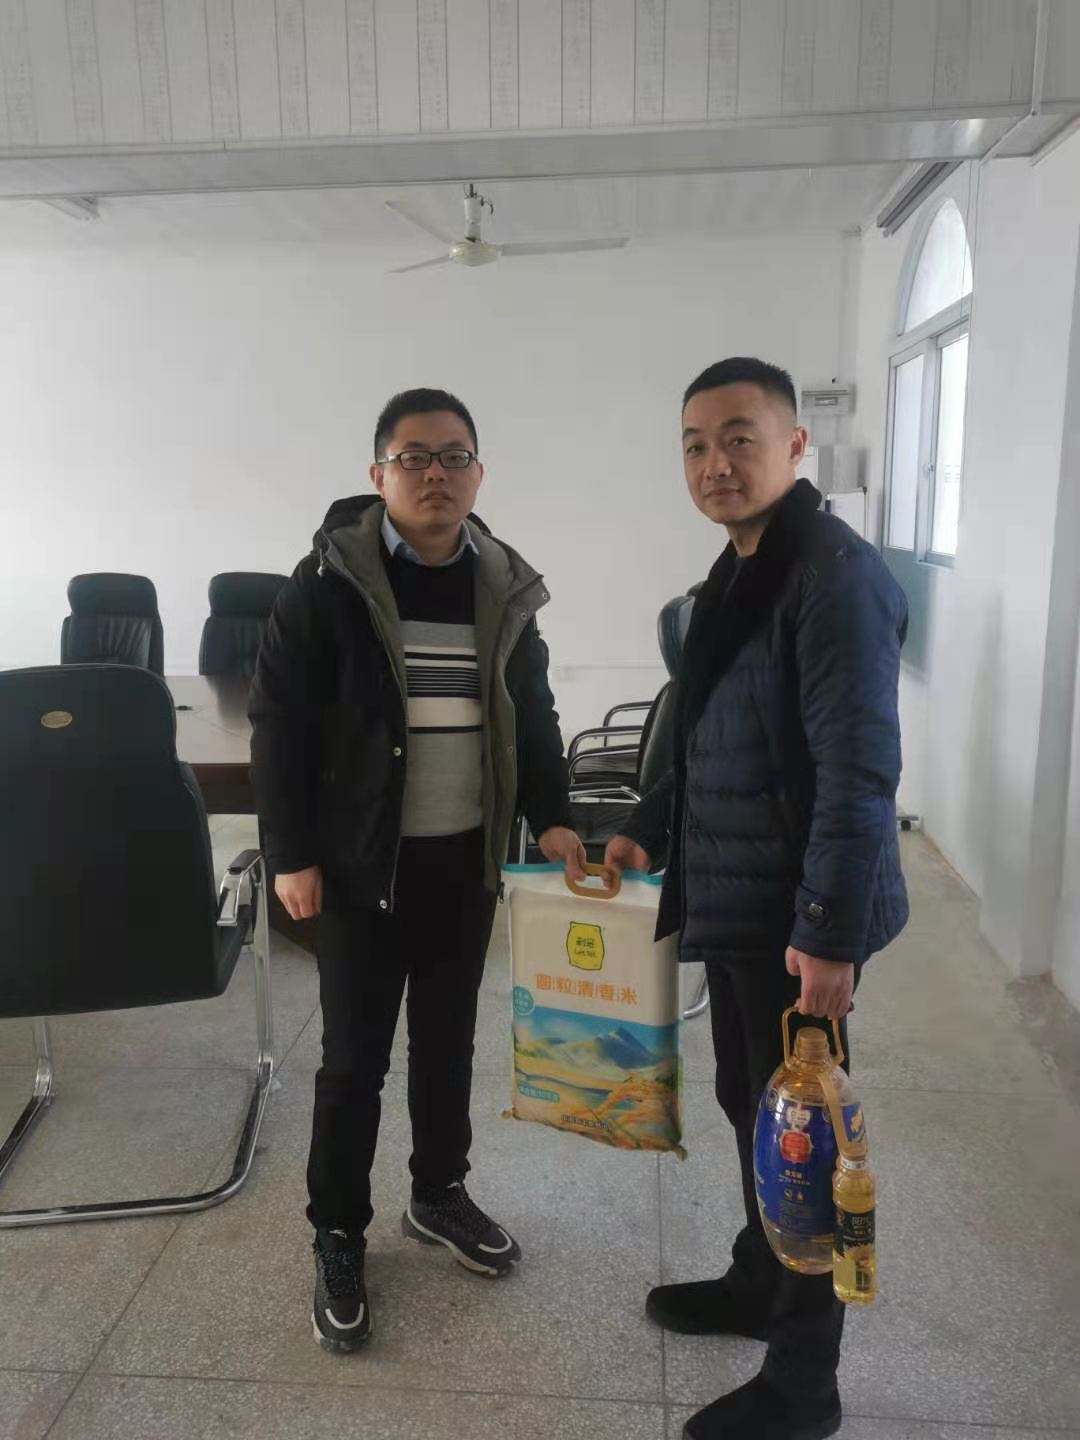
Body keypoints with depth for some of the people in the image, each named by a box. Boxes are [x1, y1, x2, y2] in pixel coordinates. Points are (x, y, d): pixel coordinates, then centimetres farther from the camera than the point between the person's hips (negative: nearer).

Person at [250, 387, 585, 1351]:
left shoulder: (506, 587, 4)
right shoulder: (330, 581, -10)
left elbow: (533, 715, 12)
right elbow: (280, 721, -9)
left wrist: (551, 818, 3)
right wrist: (292, 854, -11)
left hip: (469, 858, 4)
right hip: (364, 861, -4)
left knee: (449, 1038, 18)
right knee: (356, 1055, 7)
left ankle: (439, 1195, 39)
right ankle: (338, 1238, 26)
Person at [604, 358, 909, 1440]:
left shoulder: (835, 575, -18)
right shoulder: (734, 576, 11)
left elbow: (858, 772, -23)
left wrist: (830, 932, -23)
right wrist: (650, 830, 17)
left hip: (798, 915, -8)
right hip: (736, 900, 9)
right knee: (749, 1102, 21)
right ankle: (758, 1284, 42)